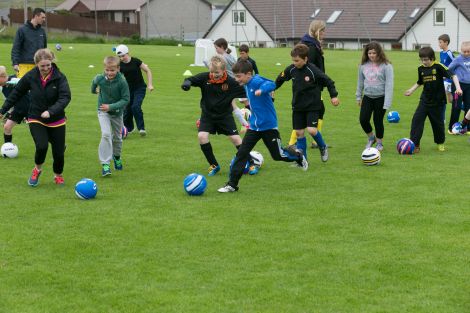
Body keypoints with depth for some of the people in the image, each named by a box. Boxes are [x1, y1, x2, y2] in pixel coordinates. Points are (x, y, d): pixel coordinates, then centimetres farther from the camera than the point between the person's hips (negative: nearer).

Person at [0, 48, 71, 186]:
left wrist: (51, 111, -38)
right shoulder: (30, 77, -10)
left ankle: (58, 175, 34)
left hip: (56, 120, 0)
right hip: (36, 119, 0)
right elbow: (17, 93, 4)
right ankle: (37, 170, 9)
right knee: (42, 146, -22)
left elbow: (65, 97, -24)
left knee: (58, 152, 2)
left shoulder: (59, 77, -15)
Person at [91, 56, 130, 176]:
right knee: (106, 134, -20)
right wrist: (94, 90, 27)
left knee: (117, 137, 17)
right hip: (103, 111, -1)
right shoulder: (100, 78, -18)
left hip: (117, 112, 1)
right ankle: (105, 164, -20)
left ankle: (117, 157, 46)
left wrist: (111, 106, -32)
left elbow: (125, 99, -23)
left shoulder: (122, 82, -25)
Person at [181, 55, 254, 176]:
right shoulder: (205, 77, -17)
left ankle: (250, 164, 17)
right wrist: (186, 83, -36)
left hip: (225, 115, -1)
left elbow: (246, 93, -15)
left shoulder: (231, 82, -20)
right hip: (208, 114, 1)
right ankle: (214, 165, 4)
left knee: (235, 138, -3)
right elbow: (191, 80, -12)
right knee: (202, 136, -16)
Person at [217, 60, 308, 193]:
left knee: (277, 155, 7)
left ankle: (297, 155, 38)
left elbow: (271, 84, -41)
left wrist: (261, 90, -56)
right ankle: (232, 184, -2)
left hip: (268, 126, -7)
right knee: (241, 153, -4)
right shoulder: (246, 86, 5)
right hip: (254, 126, 7)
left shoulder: (256, 81, -21)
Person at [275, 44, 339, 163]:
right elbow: (280, 79, 14)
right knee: (299, 132, 5)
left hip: (313, 106, -5)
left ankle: (323, 147, 13)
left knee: (312, 130, -16)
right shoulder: (291, 69, -4)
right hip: (298, 106, 5)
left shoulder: (313, 71, -19)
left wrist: (334, 96, -12)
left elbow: (328, 81, -10)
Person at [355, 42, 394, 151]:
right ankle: (371, 137, 22)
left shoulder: (386, 66, -12)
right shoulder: (364, 65, 1)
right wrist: (358, 96, 17)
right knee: (363, 119, -6)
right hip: (367, 97, 4)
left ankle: (379, 142, 25)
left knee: (378, 120, 3)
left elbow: (389, 84, -13)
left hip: (380, 97, -4)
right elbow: (360, 81, 13)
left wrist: (387, 103, -16)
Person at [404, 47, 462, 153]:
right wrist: (411, 90, 14)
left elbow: (452, 75, -16)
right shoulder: (421, 69, 3)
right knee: (417, 119, -12)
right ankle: (415, 145, -9)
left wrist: (458, 87, -28)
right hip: (425, 100, 3)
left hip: (437, 101, -3)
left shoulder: (438, 66, -13)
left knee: (438, 122, 10)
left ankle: (440, 143, 34)